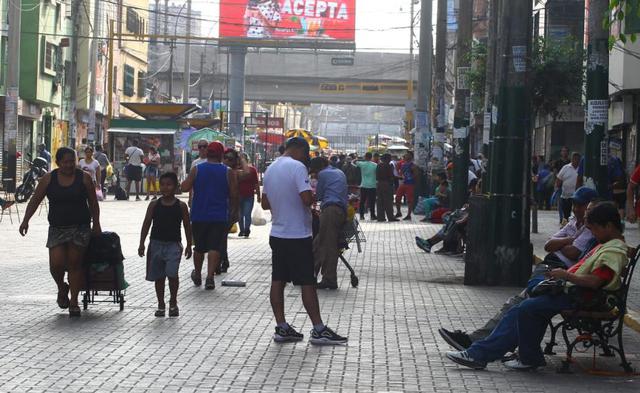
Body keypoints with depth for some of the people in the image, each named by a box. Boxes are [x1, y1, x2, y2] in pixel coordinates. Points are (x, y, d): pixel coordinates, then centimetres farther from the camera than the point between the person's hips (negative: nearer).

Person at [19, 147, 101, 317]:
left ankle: (74, 302, 9)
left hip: (80, 227, -1)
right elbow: (35, 200, 3)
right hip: (57, 229, 1)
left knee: (75, 264, -1)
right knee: (56, 263, -9)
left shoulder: (84, 178, -1)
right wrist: (26, 220, -8)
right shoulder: (48, 179, 1)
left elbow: (93, 203, 5)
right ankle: (62, 288, 23)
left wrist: (96, 225, 4)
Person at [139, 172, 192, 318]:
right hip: (156, 243, 3)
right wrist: (142, 244, -2)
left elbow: (187, 226, 4)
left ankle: (173, 303, 1)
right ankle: (161, 305, 22)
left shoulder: (181, 206, -1)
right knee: (158, 276, 9)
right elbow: (146, 225, 3)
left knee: (172, 273, -17)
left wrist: (189, 245, 3)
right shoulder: (154, 205, 2)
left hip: (173, 244, -3)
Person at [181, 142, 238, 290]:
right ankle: (210, 277, -17)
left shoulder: (196, 169, -2)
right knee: (214, 247, -3)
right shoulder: (227, 172, -4)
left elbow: (185, 187, -8)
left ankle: (197, 276, 31)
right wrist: (230, 207, 15)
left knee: (199, 247, 15)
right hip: (219, 217, -2)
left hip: (199, 216, 2)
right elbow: (234, 195, -3)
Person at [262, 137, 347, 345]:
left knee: (278, 281, 7)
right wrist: (313, 198, -4)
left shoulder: (271, 169, 11)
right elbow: (307, 198, -25)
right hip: (298, 235, -8)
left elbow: (265, 203, 17)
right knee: (307, 283, -3)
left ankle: (281, 328, 10)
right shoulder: (297, 167, -15)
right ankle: (319, 330, 0)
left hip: (277, 234, 8)